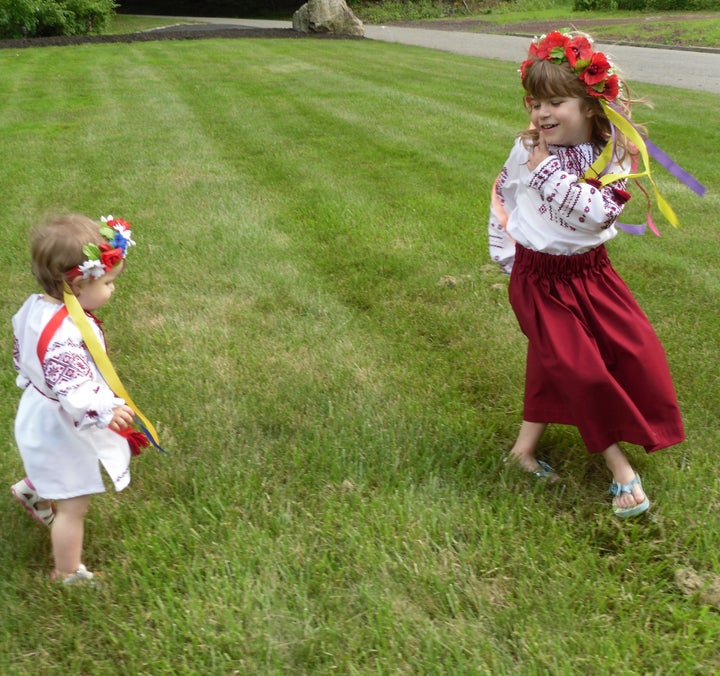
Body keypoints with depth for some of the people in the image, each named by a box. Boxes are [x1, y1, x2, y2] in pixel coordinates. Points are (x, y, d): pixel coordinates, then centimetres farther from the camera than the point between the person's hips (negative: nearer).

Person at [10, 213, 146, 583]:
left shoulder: (35, 306, -6)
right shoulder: (64, 332, -37)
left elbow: (21, 356, 10)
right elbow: (69, 383, -46)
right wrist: (105, 411, -58)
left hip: (40, 414, 9)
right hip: (62, 428, -9)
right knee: (73, 507, 11)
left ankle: (31, 490, 63)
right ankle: (69, 576, 29)